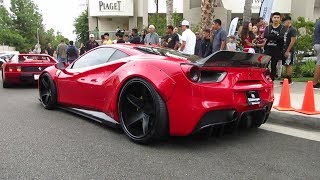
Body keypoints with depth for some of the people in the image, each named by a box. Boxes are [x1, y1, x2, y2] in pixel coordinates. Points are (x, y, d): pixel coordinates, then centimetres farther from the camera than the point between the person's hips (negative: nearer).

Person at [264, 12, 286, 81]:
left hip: (277, 50, -1)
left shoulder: (282, 28, 5)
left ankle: (272, 80, 12)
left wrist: (271, 36, -12)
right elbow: (265, 36, -9)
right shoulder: (268, 27, 12)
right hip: (268, 50, 1)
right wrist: (276, 35, -14)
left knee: (274, 66, 4)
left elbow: (281, 37, -14)